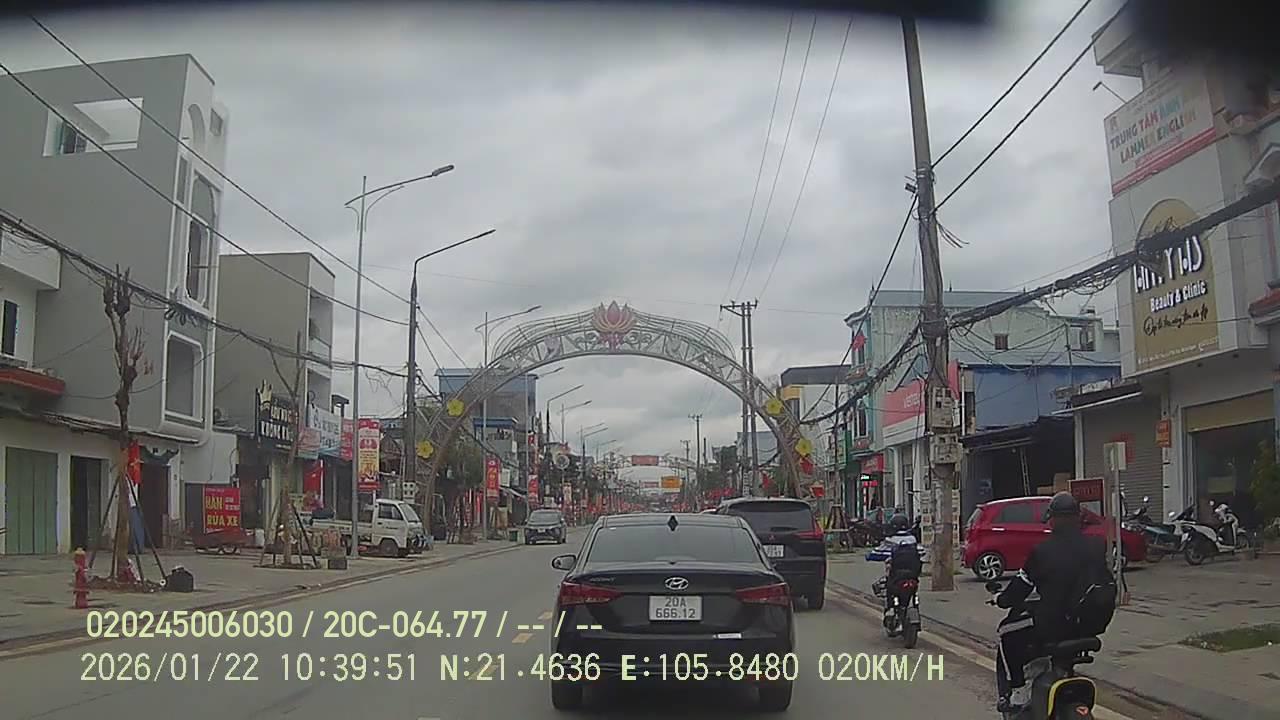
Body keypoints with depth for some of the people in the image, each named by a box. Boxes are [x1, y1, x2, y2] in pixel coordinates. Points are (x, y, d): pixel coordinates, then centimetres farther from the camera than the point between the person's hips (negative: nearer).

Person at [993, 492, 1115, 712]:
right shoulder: (1096, 546, 2)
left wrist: (1002, 600, 15)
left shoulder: (1043, 551, -12)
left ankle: (1018, 692, 8)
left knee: (1008, 635, 15)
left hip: (1054, 623, -6)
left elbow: (1021, 586, -4)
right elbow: (1108, 583, 11)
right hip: (1092, 624, 6)